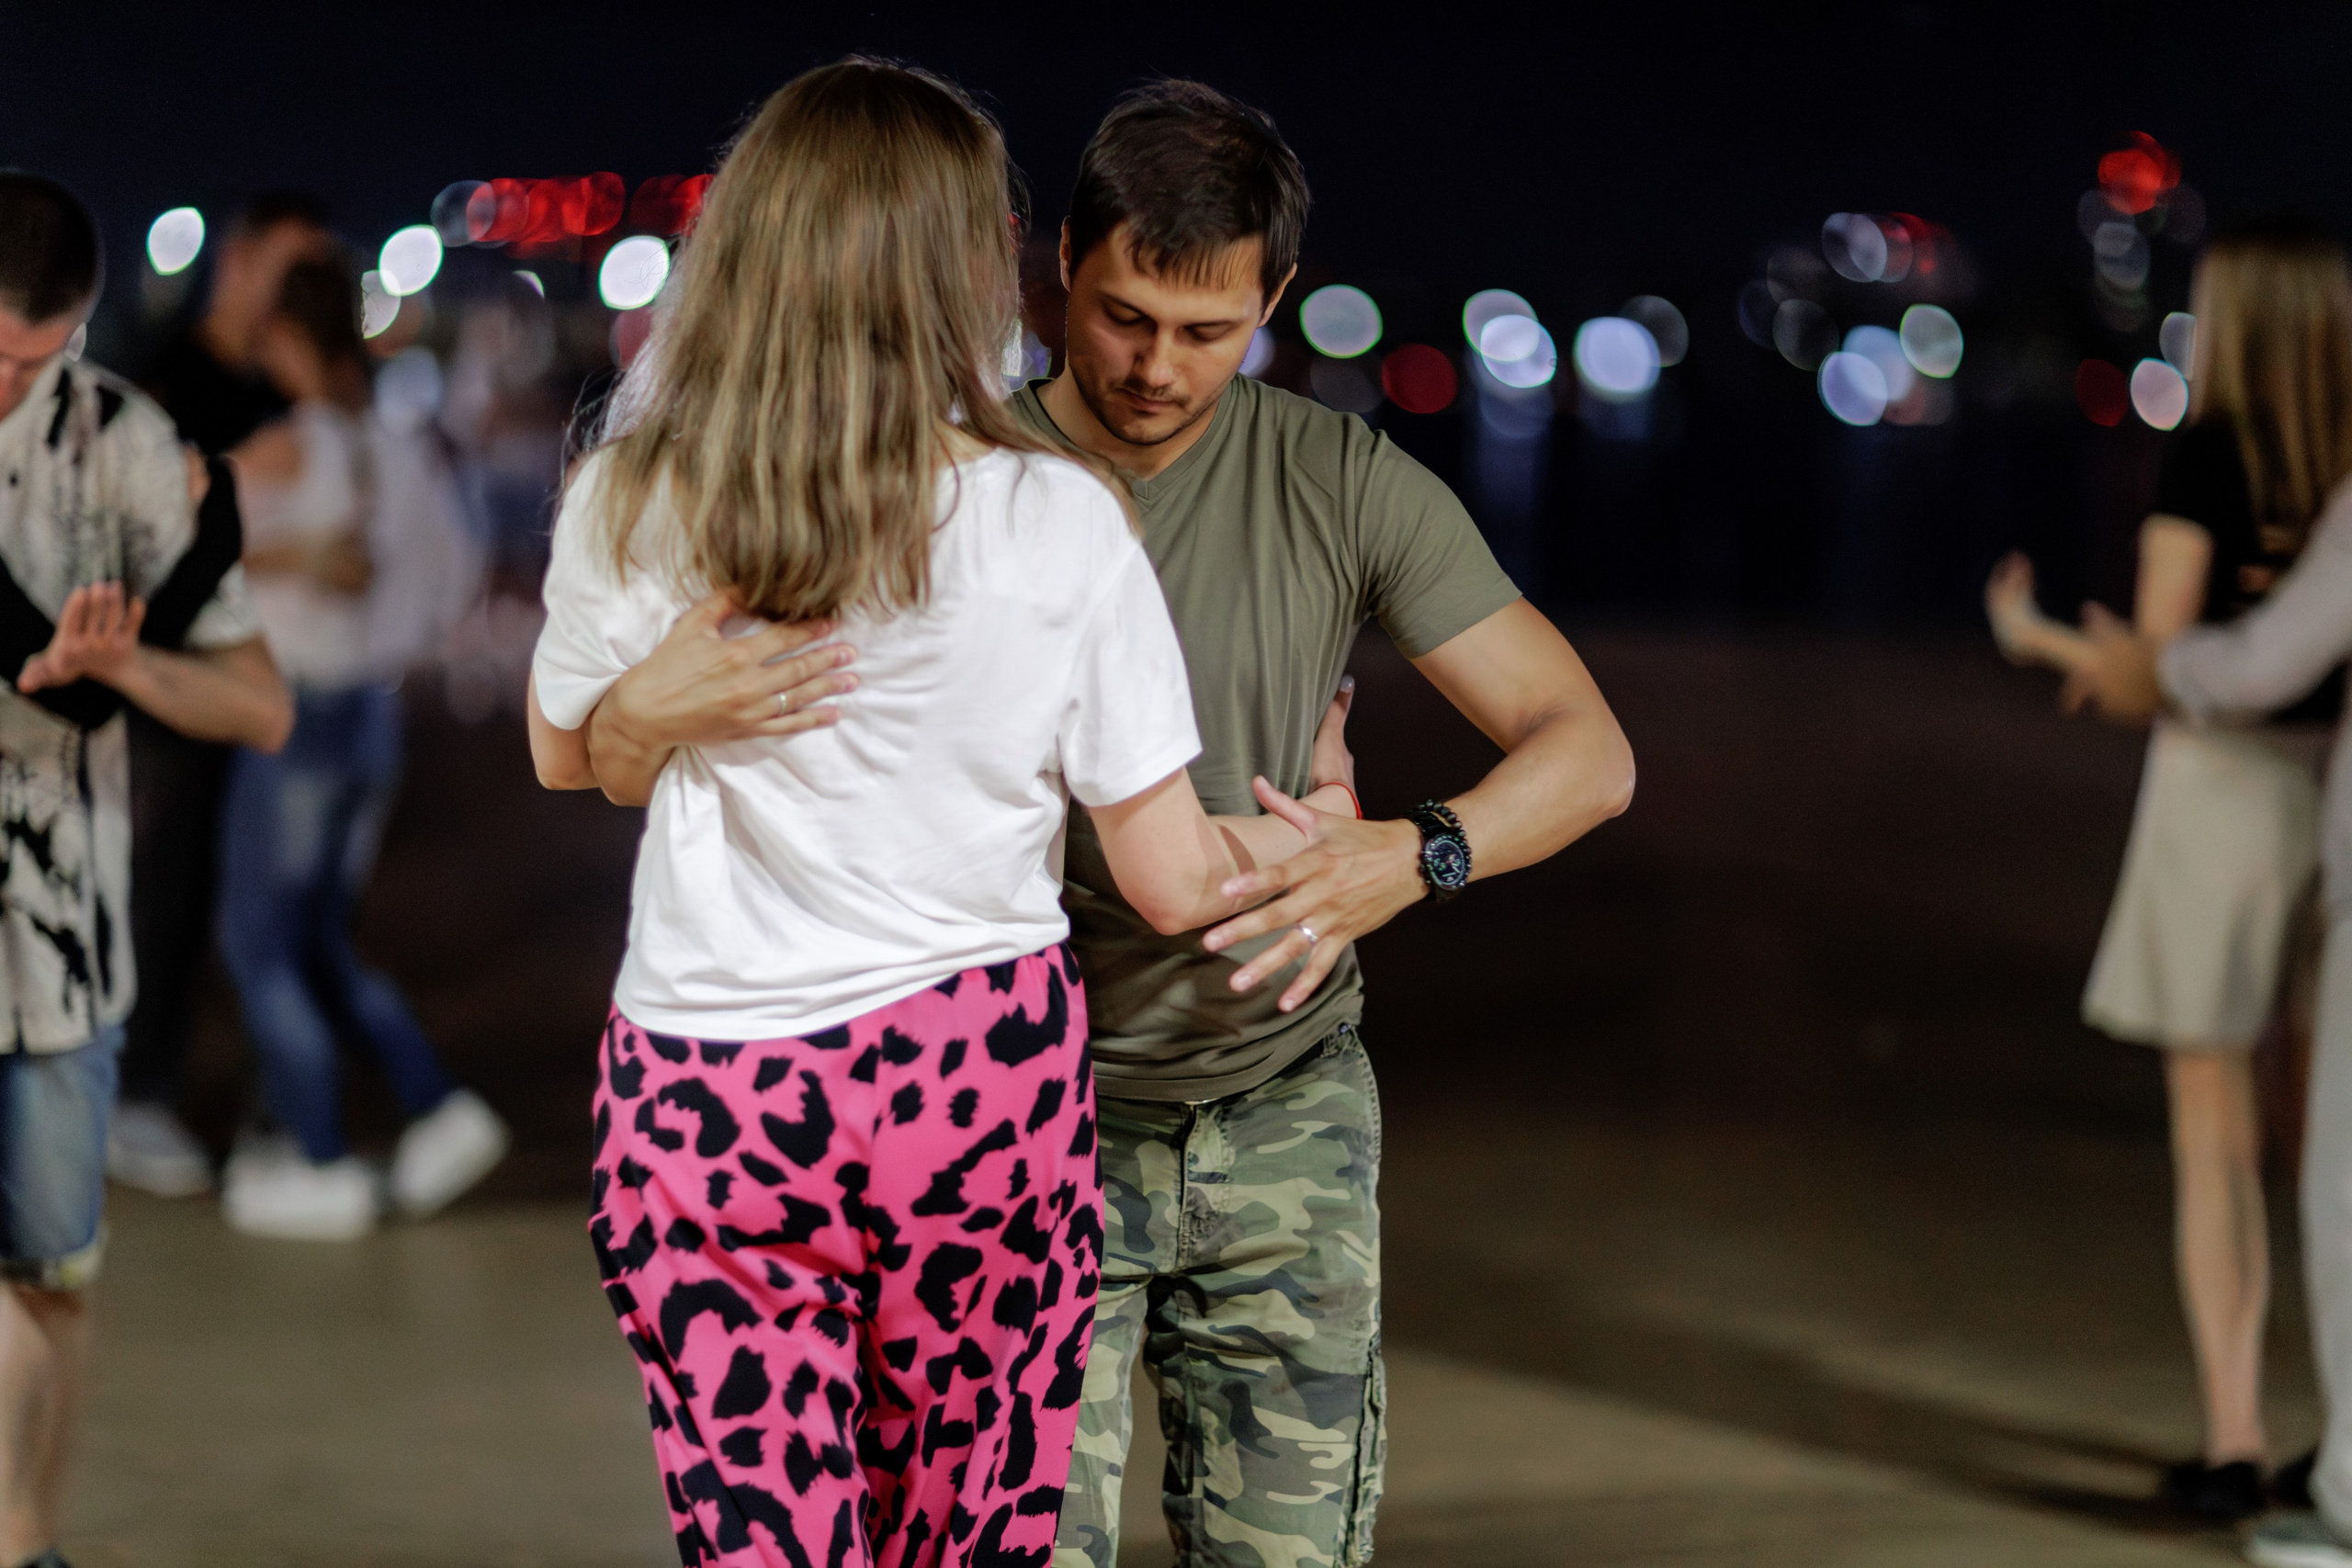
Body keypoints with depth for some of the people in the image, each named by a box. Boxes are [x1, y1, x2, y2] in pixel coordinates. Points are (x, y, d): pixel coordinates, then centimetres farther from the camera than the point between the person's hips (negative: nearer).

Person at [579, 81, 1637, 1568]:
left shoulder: (1345, 483, -7)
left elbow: (1588, 751, -8)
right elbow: (624, 770, -11)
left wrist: (1411, 856, -30)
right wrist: (647, 709, -38)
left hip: (1285, 1115, 2)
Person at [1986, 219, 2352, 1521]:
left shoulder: (2204, 454, -10)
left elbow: (2156, 666, -11)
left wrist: (2032, 636, 9)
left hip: (2214, 794, -5)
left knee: (2213, 1135, 1)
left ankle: (2235, 1444, -2)